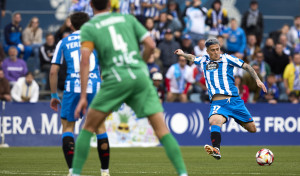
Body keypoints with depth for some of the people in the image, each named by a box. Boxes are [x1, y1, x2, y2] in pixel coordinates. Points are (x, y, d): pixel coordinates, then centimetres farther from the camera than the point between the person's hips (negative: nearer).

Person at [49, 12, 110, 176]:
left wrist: (54, 95, 15)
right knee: (99, 127, 14)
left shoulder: (63, 43, 13)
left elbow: (53, 71, 8)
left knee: (67, 126, 9)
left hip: (73, 88, -1)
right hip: (95, 87, 1)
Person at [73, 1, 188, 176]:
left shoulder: (88, 27, 9)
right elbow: (151, 45, 9)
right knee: (162, 129, 1)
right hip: (141, 76, 2)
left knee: (88, 128, 13)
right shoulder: (128, 18, 17)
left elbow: (85, 61, -3)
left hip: (116, 79, -2)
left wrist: (83, 96, -4)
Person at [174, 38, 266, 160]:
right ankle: (216, 150, -47)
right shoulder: (204, 61, 14)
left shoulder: (227, 59, 6)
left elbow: (246, 66, 11)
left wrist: (257, 80, 3)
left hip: (234, 100, 0)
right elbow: (193, 58, 39)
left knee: (252, 129, 5)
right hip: (217, 103, 0)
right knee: (214, 121, -35)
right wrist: (183, 54, 27)